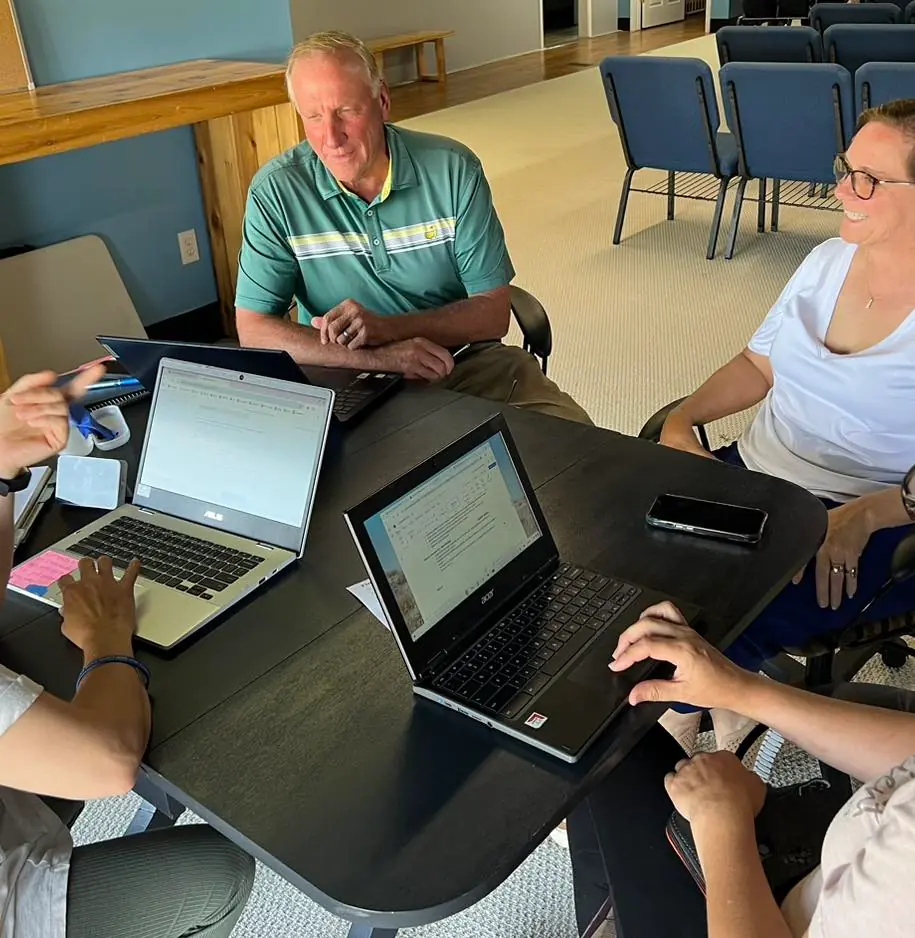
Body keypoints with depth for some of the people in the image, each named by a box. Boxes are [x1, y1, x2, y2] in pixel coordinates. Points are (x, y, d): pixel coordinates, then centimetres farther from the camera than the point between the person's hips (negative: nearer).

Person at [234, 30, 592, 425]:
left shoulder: (453, 169, -8)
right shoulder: (275, 192, -9)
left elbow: (493, 313, -5)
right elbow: (254, 331, -11)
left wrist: (385, 329, -22)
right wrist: (378, 357, -24)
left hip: (466, 361, 0)